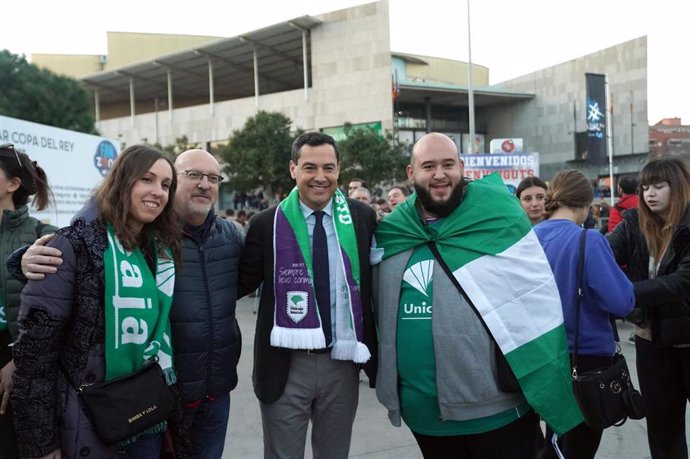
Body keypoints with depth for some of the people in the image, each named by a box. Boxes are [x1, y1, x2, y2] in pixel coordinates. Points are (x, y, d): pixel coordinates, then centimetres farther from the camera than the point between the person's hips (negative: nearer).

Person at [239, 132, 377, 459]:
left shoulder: (362, 217, 0)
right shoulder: (267, 223, -5)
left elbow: (376, 278, 9)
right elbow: (241, 284, 0)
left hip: (343, 362, 2)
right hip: (287, 365, -2)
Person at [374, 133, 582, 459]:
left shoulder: (498, 215, -8)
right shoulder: (391, 231, 2)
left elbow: (537, 300, -7)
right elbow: (380, 307, 14)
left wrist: (541, 387, -9)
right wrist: (386, 380, 17)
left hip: (499, 406, -3)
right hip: (423, 411, 4)